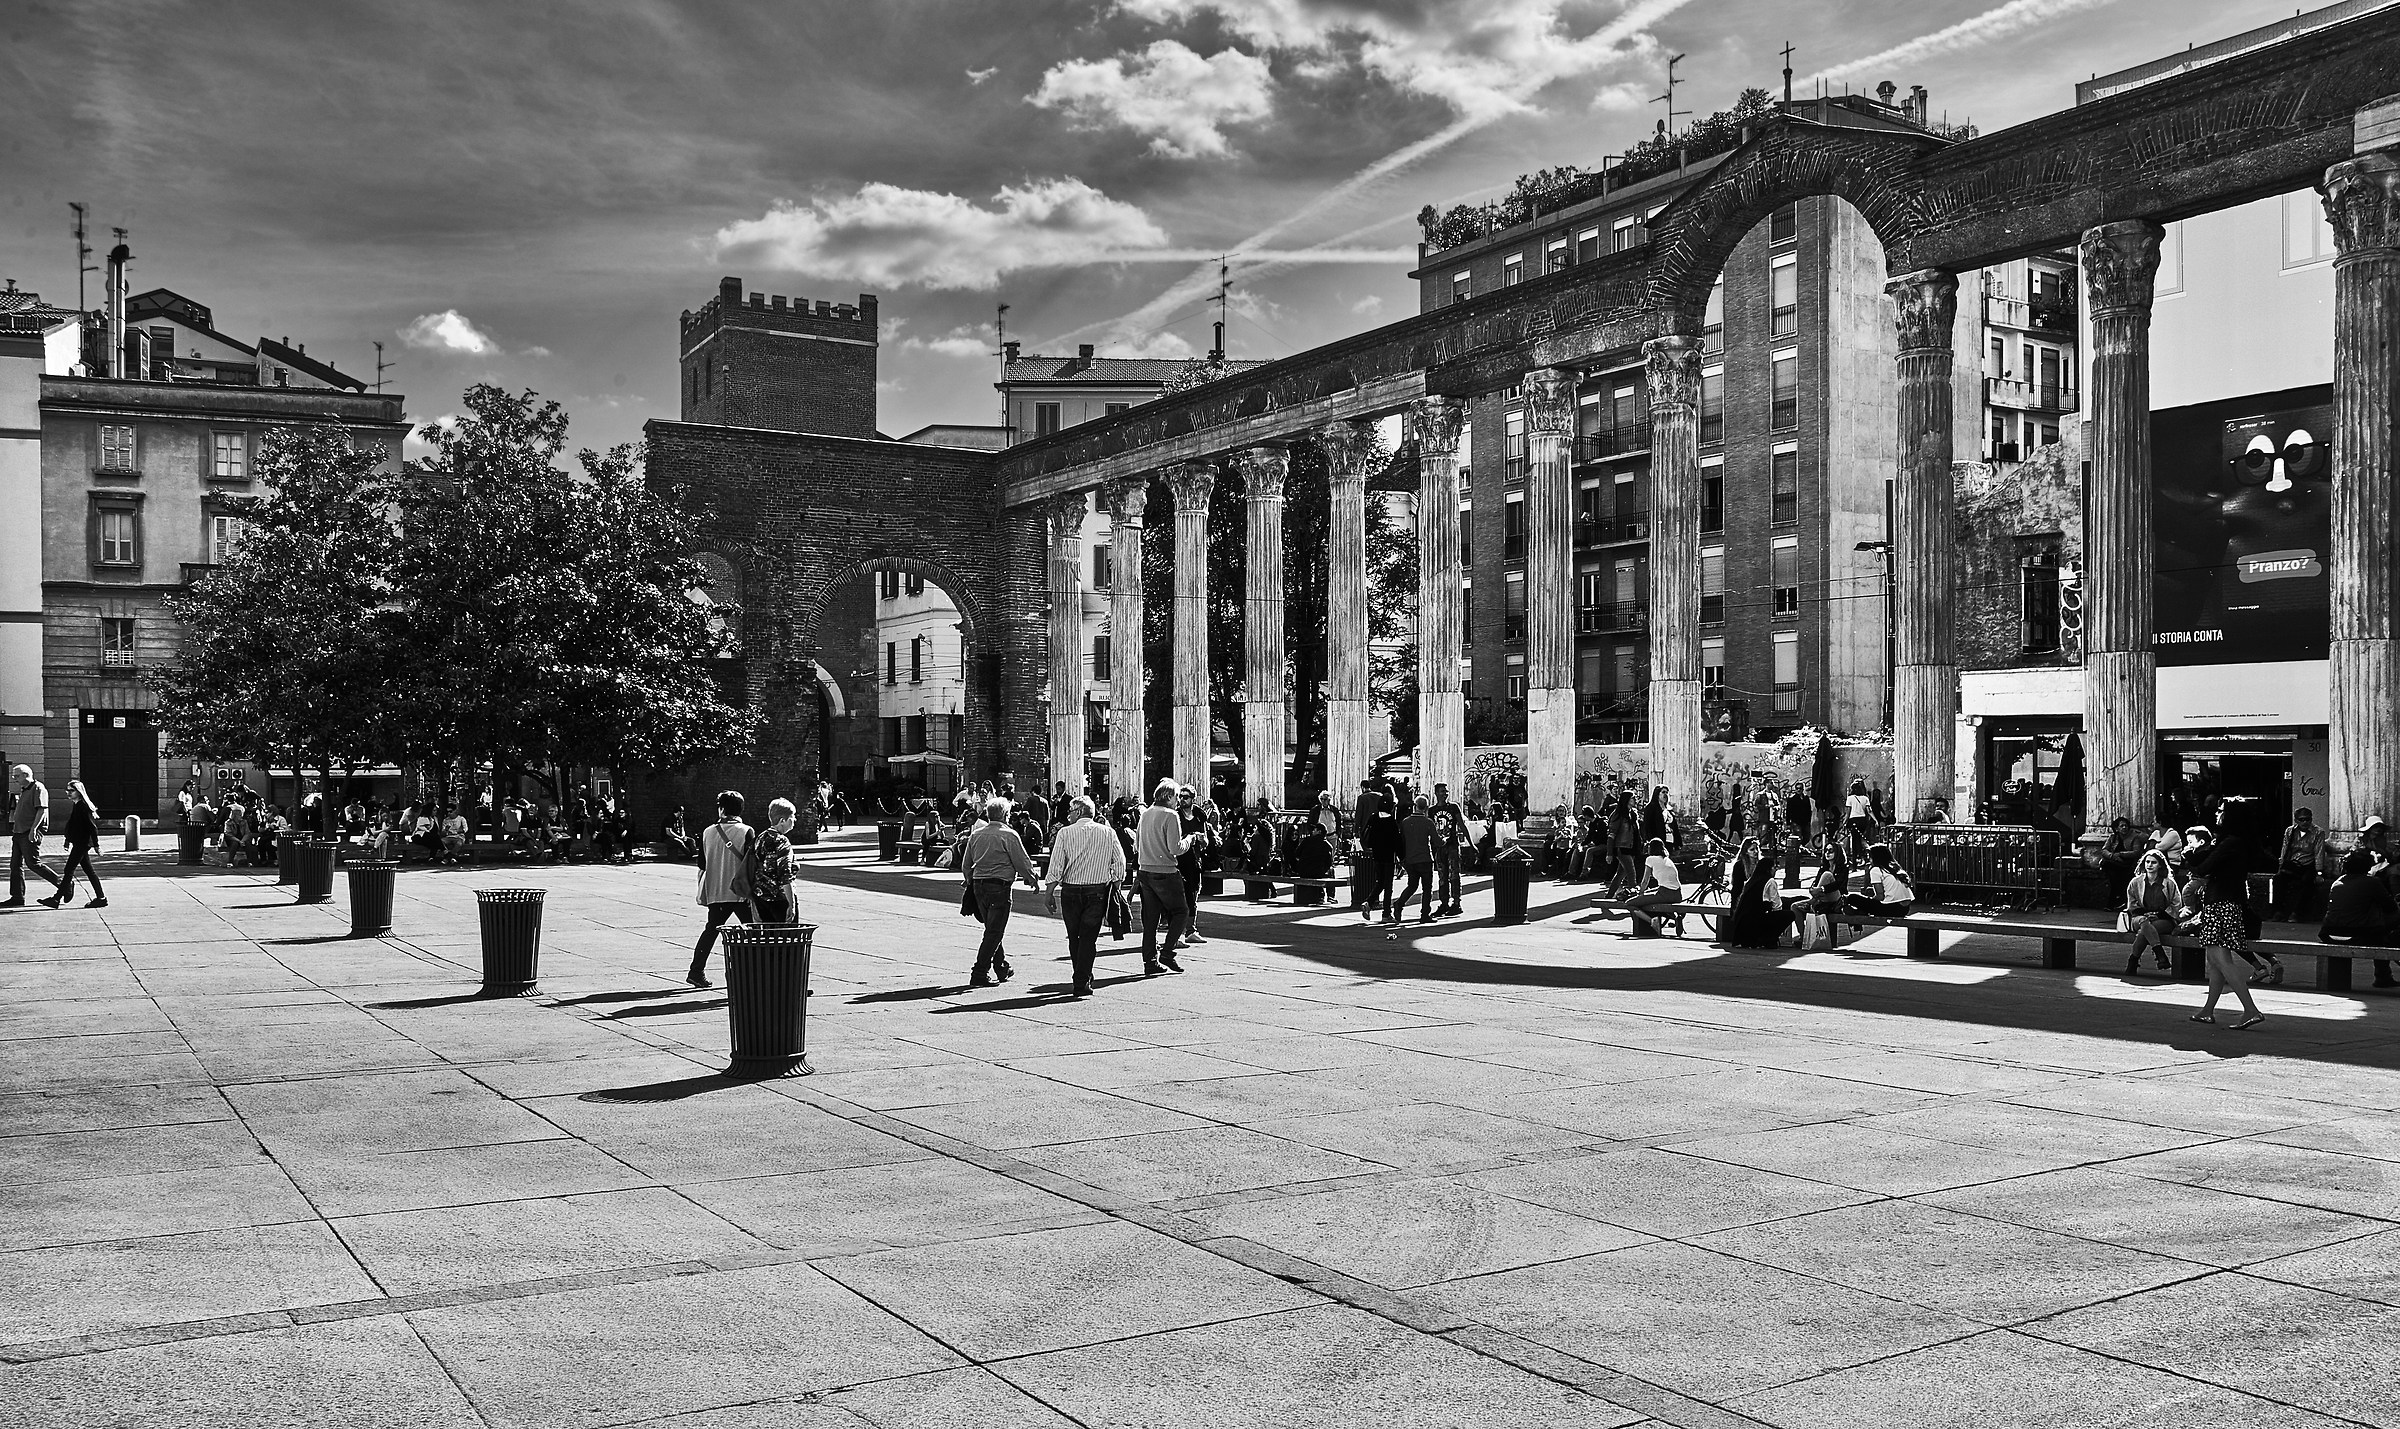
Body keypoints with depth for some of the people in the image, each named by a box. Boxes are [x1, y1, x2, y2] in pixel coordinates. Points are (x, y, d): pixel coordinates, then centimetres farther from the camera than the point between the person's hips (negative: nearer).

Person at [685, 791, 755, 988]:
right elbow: (750, 864, -9)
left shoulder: (708, 832, 4)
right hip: (740, 892, -4)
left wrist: (701, 891, 19)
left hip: (715, 891, 4)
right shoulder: (746, 831, -7)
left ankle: (696, 971, 12)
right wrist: (753, 888, -1)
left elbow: (702, 866, 9)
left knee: (710, 931, 14)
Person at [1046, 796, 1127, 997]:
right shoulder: (1108, 833, 3)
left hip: (1071, 891, -1)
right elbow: (1120, 863, 2)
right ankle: (1083, 983, -5)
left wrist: (1049, 893, -2)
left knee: (1074, 937, 14)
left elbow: (1056, 867, -6)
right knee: (1088, 937, 2)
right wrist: (1115, 888, 11)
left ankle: (1081, 978, 23)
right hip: (1098, 892, 1)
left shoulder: (1065, 833, -3)